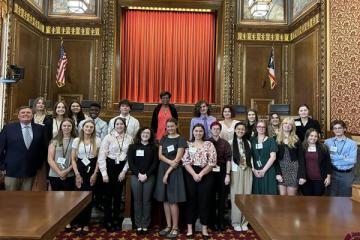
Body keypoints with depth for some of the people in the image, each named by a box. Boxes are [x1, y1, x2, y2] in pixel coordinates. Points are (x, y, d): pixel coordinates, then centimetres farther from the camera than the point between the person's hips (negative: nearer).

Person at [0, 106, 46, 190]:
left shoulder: (40, 129, 4)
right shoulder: (8, 128, 0)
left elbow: (44, 148, 10)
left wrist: (39, 164, 5)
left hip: (31, 172, 1)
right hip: (12, 171, -1)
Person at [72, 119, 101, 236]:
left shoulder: (97, 141, -2)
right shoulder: (76, 140, 1)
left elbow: (99, 158, 0)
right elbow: (73, 159, 1)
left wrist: (95, 173, -6)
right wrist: (77, 174, -6)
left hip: (92, 170, 0)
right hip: (80, 170, 1)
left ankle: (86, 224, 17)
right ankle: (79, 224, 14)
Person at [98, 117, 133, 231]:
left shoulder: (129, 138, 1)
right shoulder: (108, 137, -6)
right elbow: (101, 156, -8)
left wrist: (124, 171, -2)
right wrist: (104, 173, -11)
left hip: (122, 168, 2)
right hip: (110, 166, -2)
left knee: (118, 194, 10)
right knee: (108, 194, 4)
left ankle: (116, 220, 25)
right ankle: (107, 221, 20)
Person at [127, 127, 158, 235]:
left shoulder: (154, 148, 7)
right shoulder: (133, 147, 6)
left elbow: (155, 163, 0)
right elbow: (130, 162, -1)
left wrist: (147, 175, -10)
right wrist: (138, 174, -11)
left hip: (149, 177, 0)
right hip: (136, 176, 0)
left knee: (147, 200, 2)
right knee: (137, 200, 3)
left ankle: (145, 225, 10)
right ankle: (138, 225, 12)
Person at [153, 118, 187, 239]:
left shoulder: (181, 139, -5)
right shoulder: (163, 139, 11)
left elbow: (177, 159, -11)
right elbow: (160, 155, 4)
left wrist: (168, 173, -14)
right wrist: (169, 161, -15)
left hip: (174, 171, -5)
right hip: (162, 169, 5)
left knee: (173, 200, -3)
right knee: (165, 200, 8)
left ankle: (175, 228, 9)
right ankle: (168, 226, 19)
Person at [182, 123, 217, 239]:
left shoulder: (209, 144, 3)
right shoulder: (188, 145, 6)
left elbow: (212, 162, -5)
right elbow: (185, 162, -2)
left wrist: (200, 174, -11)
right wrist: (194, 174, -14)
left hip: (206, 176, -1)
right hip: (191, 175, 1)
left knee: (204, 201, 5)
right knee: (191, 200, 7)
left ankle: (204, 228, 16)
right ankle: (190, 227, 17)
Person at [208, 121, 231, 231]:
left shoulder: (225, 143, 0)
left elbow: (228, 159, -4)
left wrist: (227, 174, -10)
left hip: (222, 172, 0)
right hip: (210, 172, 0)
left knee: (222, 197, 8)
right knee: (212, 197, 8)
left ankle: (221, 221, 20)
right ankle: (213, 221, 20)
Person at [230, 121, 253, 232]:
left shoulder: (248, 142, 10)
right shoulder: (231, 142, -3)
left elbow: (250, 157, 12)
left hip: (247, 171, 4)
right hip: (236, 171, -4)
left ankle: (244, 221, 17)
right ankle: (236, 221, 14)